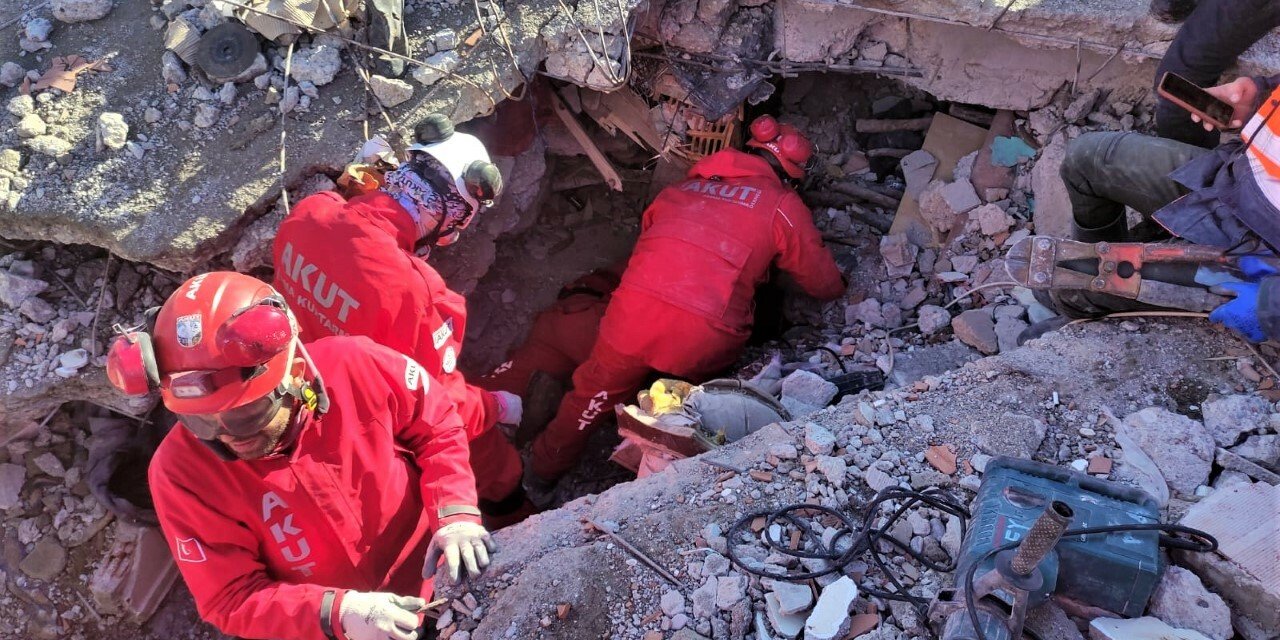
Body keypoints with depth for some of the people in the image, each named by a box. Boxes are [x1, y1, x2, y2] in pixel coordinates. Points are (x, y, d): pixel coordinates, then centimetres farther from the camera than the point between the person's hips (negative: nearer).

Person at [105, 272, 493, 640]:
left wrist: (456, 512, -17)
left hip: (436, 572, -1)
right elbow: (231, 599, -12)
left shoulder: (353, 368, -20)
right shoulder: (180, 471, -19)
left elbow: (438, 427, -3)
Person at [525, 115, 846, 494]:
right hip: (703, 333, -3)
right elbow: (824, 285, 17)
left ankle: (541, 476, 40)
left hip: (634, 313, 3)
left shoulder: (681, 188, 22)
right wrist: (838, 286, 40)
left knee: (596, 392, 24)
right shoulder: (784, 206, 11)